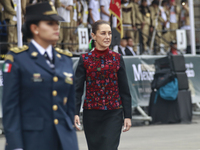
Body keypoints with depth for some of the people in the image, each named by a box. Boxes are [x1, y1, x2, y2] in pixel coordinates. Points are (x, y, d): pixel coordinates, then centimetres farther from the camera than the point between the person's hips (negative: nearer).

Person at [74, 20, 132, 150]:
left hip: (114, 115, -1)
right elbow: (77, 89, -1)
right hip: (91, 114, 1)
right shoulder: (85, 59, 1)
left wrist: (128, 116, 1)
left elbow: (124, 90, 5)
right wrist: (75, 113, -13)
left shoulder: (117, 58, 3)